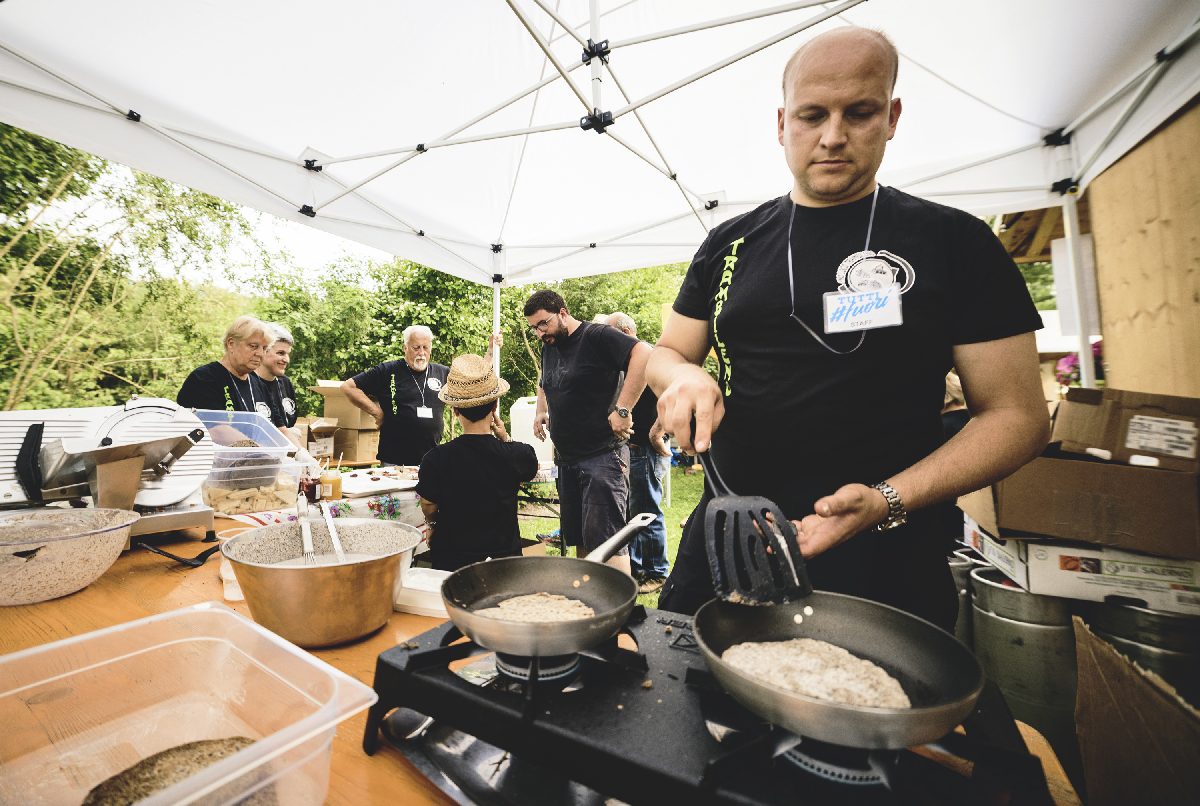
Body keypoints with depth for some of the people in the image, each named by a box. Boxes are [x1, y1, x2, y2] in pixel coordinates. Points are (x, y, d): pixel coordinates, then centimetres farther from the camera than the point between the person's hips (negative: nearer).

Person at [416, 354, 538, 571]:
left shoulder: (436, 459, -21)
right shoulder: (519, 454, -18)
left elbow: (428, 511, -5)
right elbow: (529, 470, 8)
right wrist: (505, 438, 4)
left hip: (450, 560, 0)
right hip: (505, 556, 0)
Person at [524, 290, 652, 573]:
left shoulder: (597, 336, -10)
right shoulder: (548, 347, 15)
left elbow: (644, 354, -25)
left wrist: (622, 408, -27)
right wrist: (541, 410, 16)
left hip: (602, 456, -8)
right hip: (565, 459, 8)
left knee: (605, 540, -9)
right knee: (579, 539, 15)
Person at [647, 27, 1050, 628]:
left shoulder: (954, 241, -2)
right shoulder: (730, 243, 5)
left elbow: (1017, 414, -4)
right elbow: (668, 351, 10)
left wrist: (889, 500, -20)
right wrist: (684, 376, -15)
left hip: (883, 562, -2)